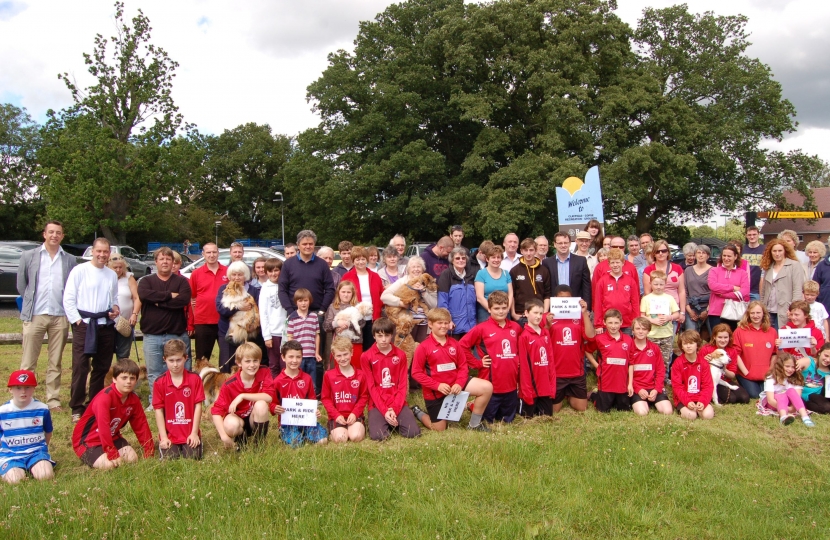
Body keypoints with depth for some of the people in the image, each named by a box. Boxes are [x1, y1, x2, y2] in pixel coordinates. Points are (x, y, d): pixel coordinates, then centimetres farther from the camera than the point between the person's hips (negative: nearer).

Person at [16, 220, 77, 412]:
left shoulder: (70, 260, 6)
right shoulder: (29, 256, 5)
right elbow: (21, 285, 9)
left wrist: (69, 310, 1)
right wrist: (29, 306, 10)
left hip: (60, 317, 1)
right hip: (35, 315, -1)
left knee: (55, 363, 8)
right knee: (28, 362, 1)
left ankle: (53, 400, 13)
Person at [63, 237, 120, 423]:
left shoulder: (112, 275, 13)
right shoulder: (79, 271, -3)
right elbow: (68, 299, -6)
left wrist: (115, 309, 1)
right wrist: (77, 320, -11)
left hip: (106, 325, 5)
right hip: (84, 324, -5)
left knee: (102, 368, 10)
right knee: (80, 367, -6)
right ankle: (77, 408, 2)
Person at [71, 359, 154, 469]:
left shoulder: (134, 400, -3)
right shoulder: (105, 397, -28)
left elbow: (141, 425, 3)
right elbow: (103, 427, -33)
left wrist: (149, 451, -1)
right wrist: (113, 455, -35)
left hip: (111, 437, 7)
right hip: (87, 439, -7)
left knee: (132, 458, -11)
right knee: (108, 464, -27)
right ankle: (87, 457, 5)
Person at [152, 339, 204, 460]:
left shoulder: (194, 379, -3)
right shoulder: (160, 383, -3)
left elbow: (198, 406, -2)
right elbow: (159, 410, -3)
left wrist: (194, 433, -6)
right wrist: (163, 437, -8)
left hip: (190, 433, 0)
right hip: (169, 435, 0)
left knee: (193, 458, -15)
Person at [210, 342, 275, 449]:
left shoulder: (264, 372, -13)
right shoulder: (230, 384, -17)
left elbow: (270, 397, -27)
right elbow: (216, 411, -18)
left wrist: (242, 396, -31)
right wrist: (224, 436, -29)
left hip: (257, 420, 1)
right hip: (238, 419, -1)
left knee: (261, 404, -31)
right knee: (231, 425, -36)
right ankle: (241, 439, 2)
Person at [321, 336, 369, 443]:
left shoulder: (361, 375, 4)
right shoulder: (329, 375, 1)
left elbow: (364, 397, 5)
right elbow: (325, 398, 3)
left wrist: (355, 413, -10)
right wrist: (336, 415, -10)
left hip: (355, 415, 1)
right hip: (337, 417, -1)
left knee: (356, 436, -26)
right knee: (340, 438, -27)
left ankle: (361, 428, 8)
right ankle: (333, 432, 8)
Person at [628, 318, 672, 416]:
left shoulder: (655, 348, 9)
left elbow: (660, 371, 8)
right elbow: (625, 371, -2)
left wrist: (656, 389, -6)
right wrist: (638, 389, -11)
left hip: (653, 387, 3)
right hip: (636, 388, -3)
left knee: (667, 411, -16)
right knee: (642, 412, -27)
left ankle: (653, 402, 13)